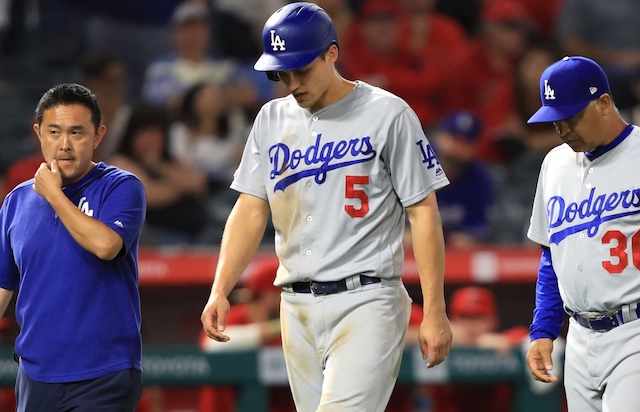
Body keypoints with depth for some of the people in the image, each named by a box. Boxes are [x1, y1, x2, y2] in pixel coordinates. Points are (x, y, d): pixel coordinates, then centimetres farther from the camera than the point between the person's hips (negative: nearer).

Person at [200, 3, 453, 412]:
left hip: (366, 303, -6)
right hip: (297, 307, 6)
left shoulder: (387, 114, -4)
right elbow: (251, 210, 11)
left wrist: (435, 312, -10)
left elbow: (424, 212, -5)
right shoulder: (272, 119, 13)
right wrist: (220, 291, -3)